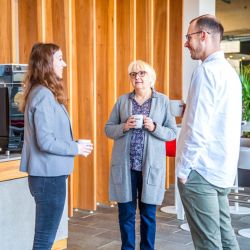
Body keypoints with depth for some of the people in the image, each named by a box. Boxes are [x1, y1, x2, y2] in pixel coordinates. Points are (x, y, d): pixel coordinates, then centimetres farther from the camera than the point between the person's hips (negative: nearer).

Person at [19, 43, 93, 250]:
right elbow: (46, 142, -22)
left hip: (48, 173, 10)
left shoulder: (41, 93, 12)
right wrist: (76, 148, -10)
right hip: (49, 175, -10)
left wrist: (73, 144, 7)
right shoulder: (44, 95, -18)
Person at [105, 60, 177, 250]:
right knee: (126, 213, 9)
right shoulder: (122, 101, 7)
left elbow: (172, 132, 1)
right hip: (124, 165, 1)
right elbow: (108, 129, 8)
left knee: (148, 214, 9)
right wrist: (124, 127, -12)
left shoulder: (163, 101, 2)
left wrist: (154, 127, -16)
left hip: (151, 165, -1)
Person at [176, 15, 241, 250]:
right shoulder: (228, 71, 15)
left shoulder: (206, 71, -14)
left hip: (201, 170, -9)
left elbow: (198, 129, -18)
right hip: (221, 169, 9)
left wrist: (183, 168, -12)